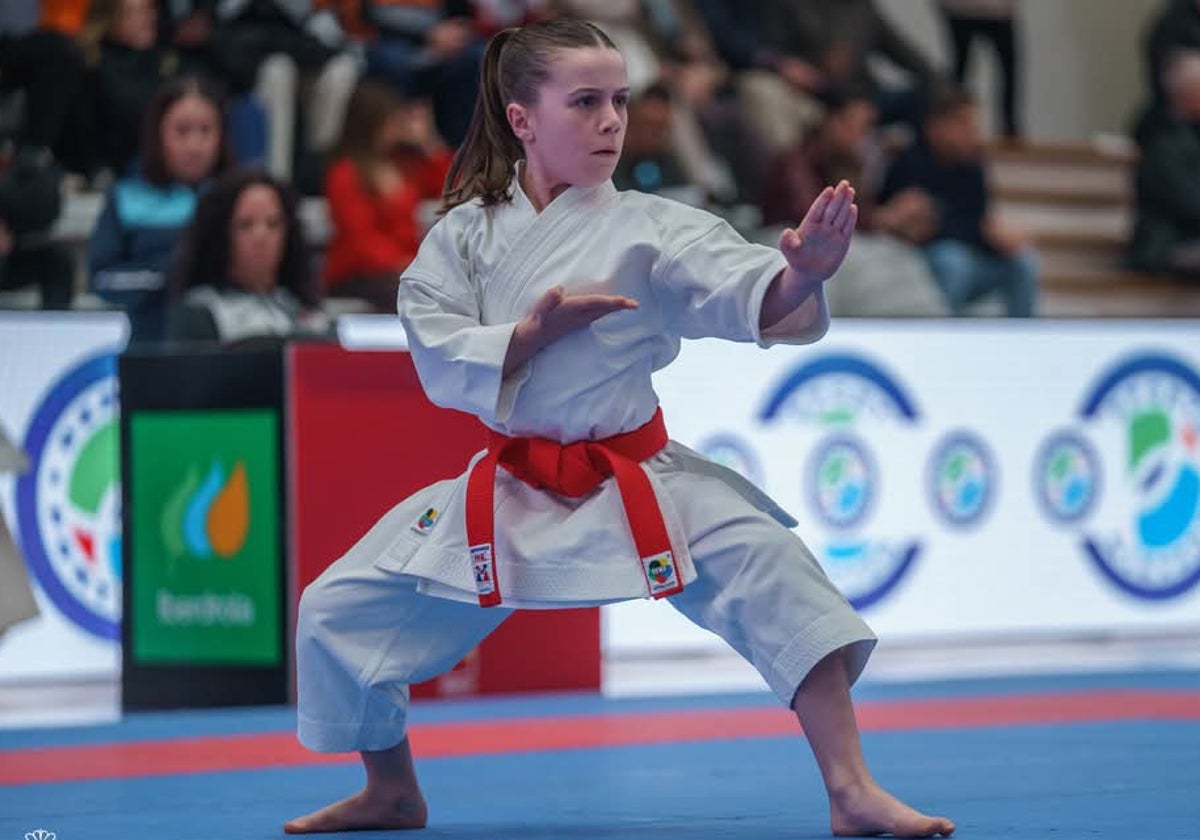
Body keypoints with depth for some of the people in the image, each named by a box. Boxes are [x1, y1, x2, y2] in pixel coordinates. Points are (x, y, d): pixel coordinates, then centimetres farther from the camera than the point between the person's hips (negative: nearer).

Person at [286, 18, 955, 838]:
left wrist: (800, 276, -45)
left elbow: (759, 305, -23)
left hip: (640, 483, -2)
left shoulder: (651, 228, -9)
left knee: (772, 575, -25)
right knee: (336, 614, -1)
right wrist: (536, 332, -24)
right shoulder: (464, 235, -3)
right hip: (509, 489, 2)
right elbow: (441, 364, -9)